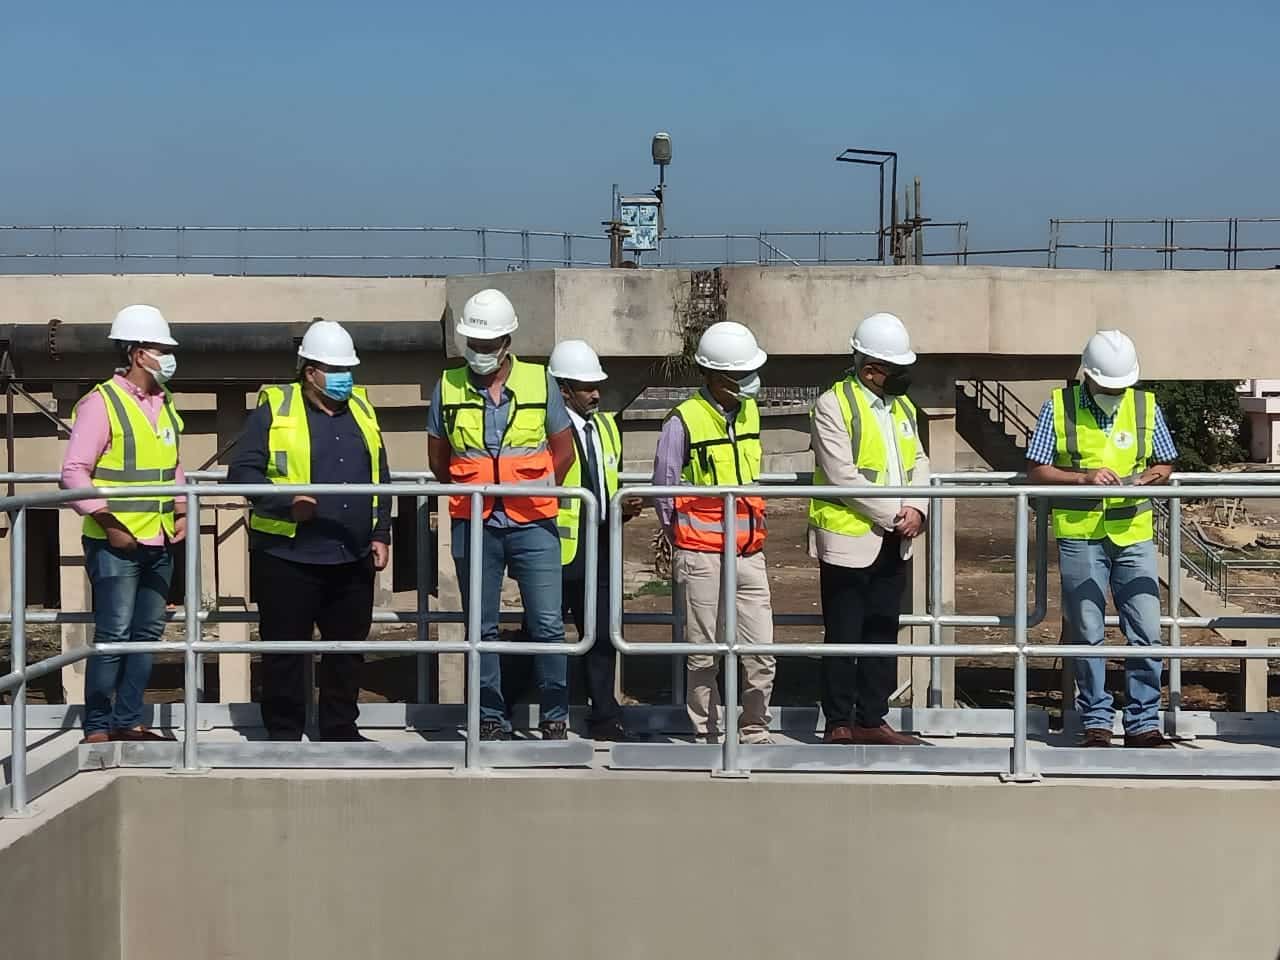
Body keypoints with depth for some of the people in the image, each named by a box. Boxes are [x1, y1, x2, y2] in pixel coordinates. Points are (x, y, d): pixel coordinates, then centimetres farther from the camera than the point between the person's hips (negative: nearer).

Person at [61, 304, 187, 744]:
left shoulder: (164, 405, 13)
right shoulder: (101, 403, -10)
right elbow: (74, 472, -14)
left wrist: (180, 511, 9)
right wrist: (108, 524, -18)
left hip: (158, 542, 7)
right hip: (116, 543, -7)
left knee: (147, 634, 10)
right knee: (113, 637, -6)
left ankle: (128, 722, 19)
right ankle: (97, 729, 2)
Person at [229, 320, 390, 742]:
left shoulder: (361, 409, 14)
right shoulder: (273, 410, -3)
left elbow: (380, 477, 19)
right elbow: (242, 471, -8)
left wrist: (380, 534, 12)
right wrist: (287, 503, -20)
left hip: (353, 559, 5)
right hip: (287, 556, -5)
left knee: (348, 646, 11)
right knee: (285, 650, 2)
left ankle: (340, 727, 22)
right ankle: (284, 734, 11)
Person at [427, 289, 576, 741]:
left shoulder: (539, 382, 1)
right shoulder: (448, 387, 3)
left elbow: (563, 450, 9)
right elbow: (438, 457, 13)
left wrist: (534, 495, 5)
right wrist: (470, 495, 8)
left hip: (533, 524, -1)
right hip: (473, 527, 1)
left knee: (547, 624, -2)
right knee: (482, 628, 7)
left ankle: (554, 718, 7)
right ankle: (491, 719, 15)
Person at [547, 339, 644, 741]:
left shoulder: (605, 426, 15)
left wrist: (623, 509, 3)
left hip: (598, 553, 7)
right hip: (557, 555, -7)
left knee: (602, 636, 9)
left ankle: (605, 719, 18)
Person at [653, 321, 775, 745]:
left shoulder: (750, 412, 11)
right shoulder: (684, 421, -9)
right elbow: (663, 487, -2)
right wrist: (680, 539, 6)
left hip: (749, 552, 5)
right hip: (702, 556, -5)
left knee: (760, 650, 1)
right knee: (704, 654, 2)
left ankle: (755, 729, 13)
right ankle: (706, 734, 12)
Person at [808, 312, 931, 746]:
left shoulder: (902, 406, 14)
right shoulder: (833, 406, -11)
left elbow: (918, 462, 14)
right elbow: (842, 477, -18)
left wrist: (917, 508, -6)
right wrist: (894, 513, -16)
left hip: (893, 541, 7)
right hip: (849, 540, -7)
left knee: (882, 634, 11)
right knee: (843, 636, 0)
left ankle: (871, 719, 19)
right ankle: (839, 724, 8)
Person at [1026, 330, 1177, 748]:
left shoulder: (1146, 406, 5)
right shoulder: (1059, 407, -2)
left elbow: (1166, 463, 13)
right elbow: (1036, 470, -3)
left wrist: (1146, 478, -9)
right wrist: (1084, 476, -16)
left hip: (1133, 534, 2)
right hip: (1079, 536, -2)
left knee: (1146, 632, -2)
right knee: (1088, 634, 3)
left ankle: (1143, 724, 7)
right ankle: (1096, 724, 12)